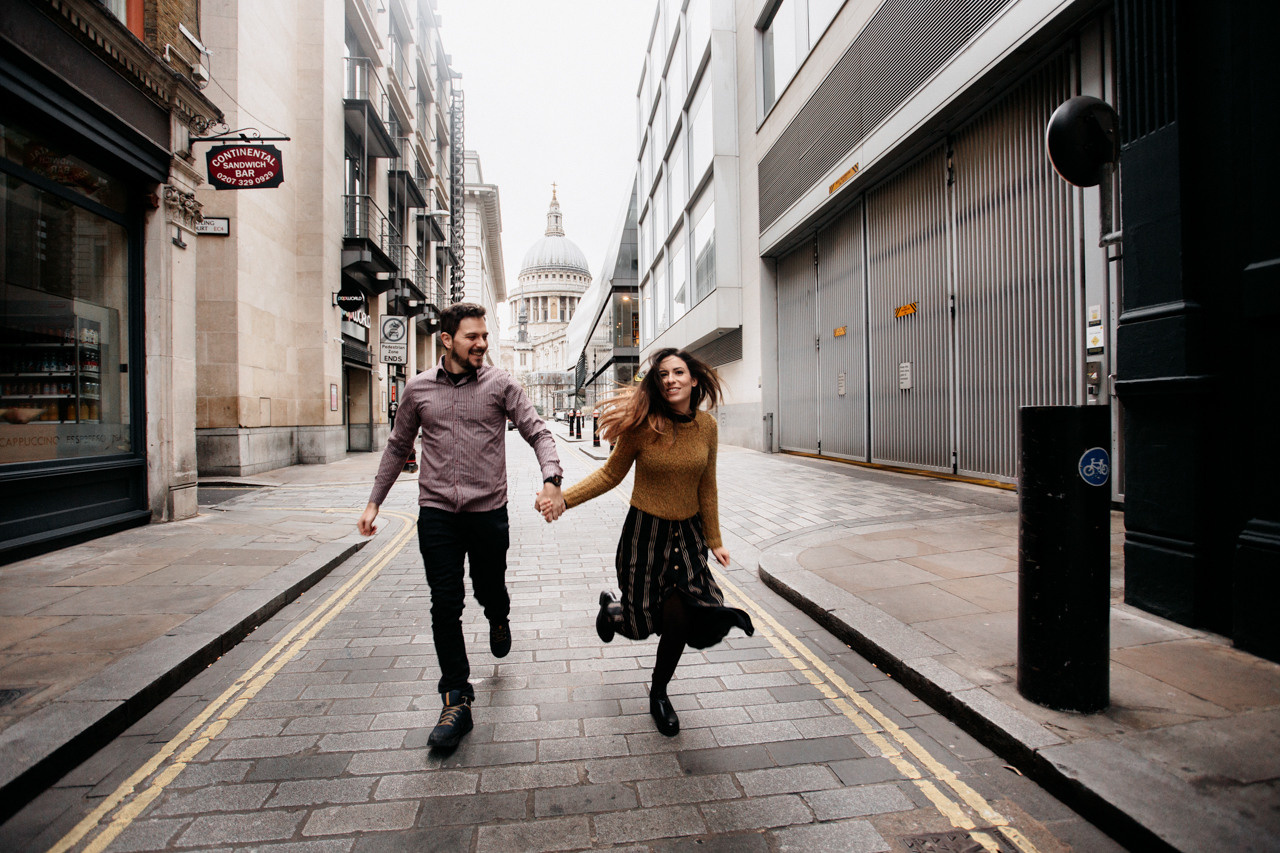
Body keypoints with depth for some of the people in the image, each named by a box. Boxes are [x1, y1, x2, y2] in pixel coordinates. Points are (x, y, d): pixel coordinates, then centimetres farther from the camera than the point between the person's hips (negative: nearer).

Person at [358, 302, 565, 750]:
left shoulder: (500, 384, -2)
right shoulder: (418, 389, 5)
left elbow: (538, 432, -7)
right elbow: (397, 447, 16)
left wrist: (551, 479, -26)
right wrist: (374, 501, 15)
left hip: (489, 511, -1)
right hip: (437, 512, 1)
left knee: (490, 590, 15)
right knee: (445, 606, 1)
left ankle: (498, 619, 53)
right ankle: (456, 701, 13)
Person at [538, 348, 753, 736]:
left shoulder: (707, 426, -4)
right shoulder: (643, 425, -16)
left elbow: (706, 486, 6)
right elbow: (610, 475, -8)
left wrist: (714, 540, 11)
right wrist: (563, 500, -19)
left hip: (688, 531, 3)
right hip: (646, 531, -3)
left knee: (679, 619, -1)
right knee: (640, 625, 7)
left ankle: (658, 693, 30)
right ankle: (610, 608, 48)